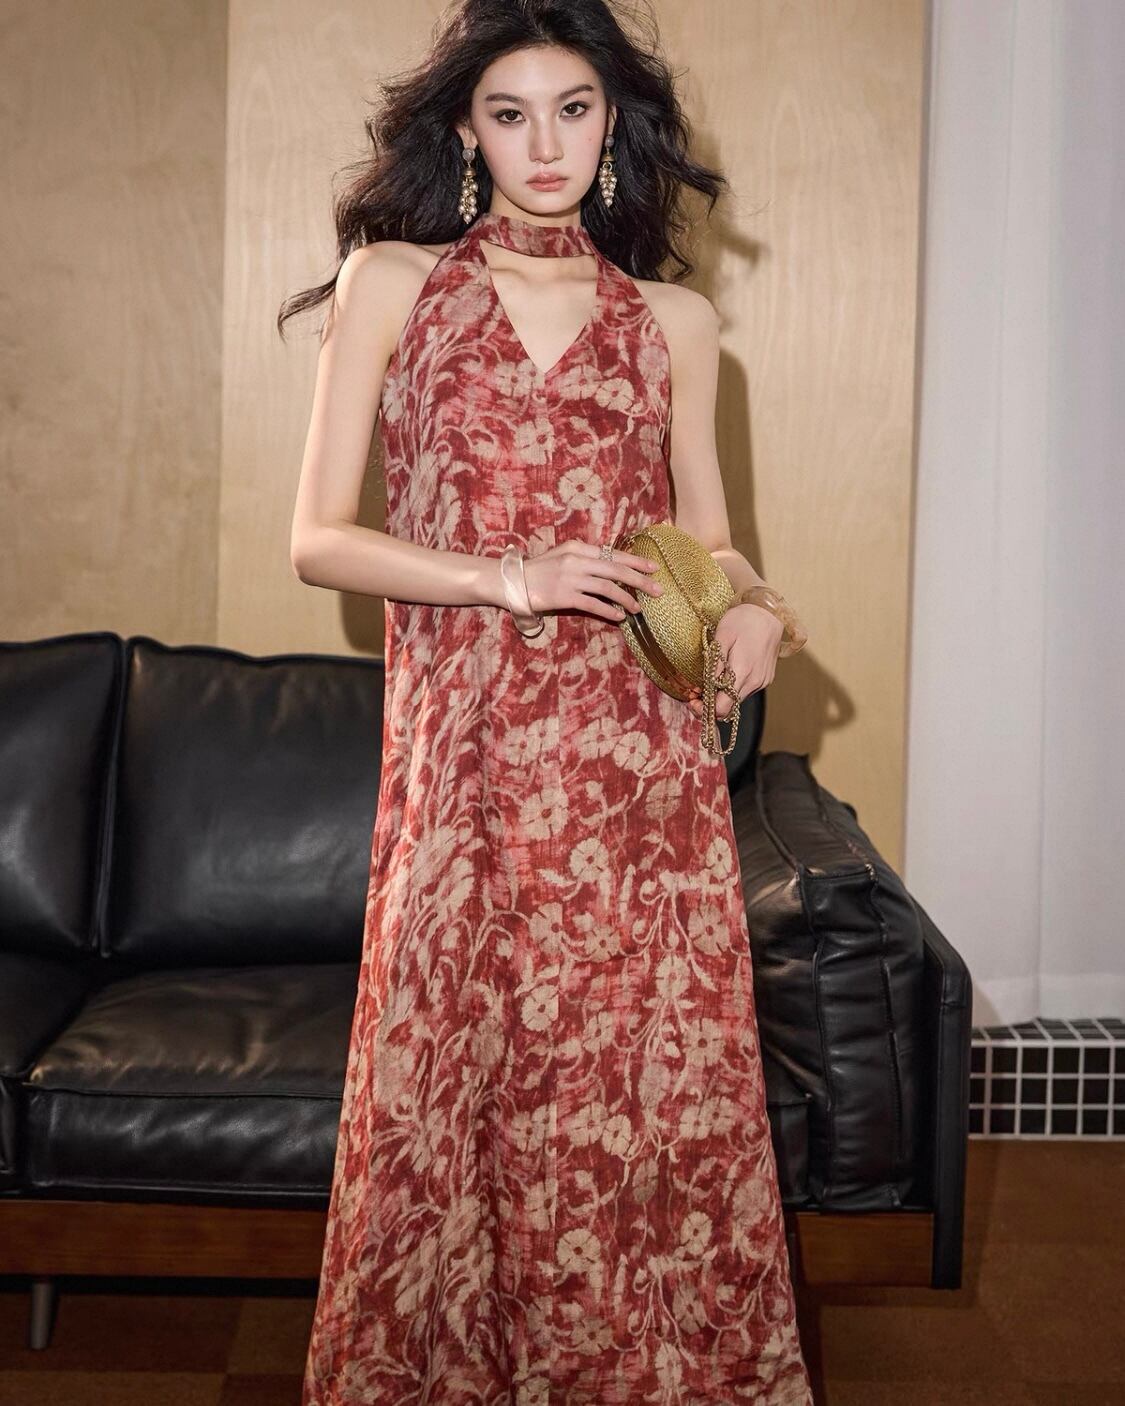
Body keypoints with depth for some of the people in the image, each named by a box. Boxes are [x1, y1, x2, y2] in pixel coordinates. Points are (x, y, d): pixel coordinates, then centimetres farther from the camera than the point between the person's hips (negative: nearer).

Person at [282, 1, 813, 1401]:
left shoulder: (672, 323, 13)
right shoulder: (392, 281, 6)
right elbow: (316, 538, 1)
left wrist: (740, 599, -3)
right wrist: (507, 577, -12)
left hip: (644, 762, 2)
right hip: (467, 758, -2)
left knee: (657, 1086, 2)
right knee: (464, 1087, 3)